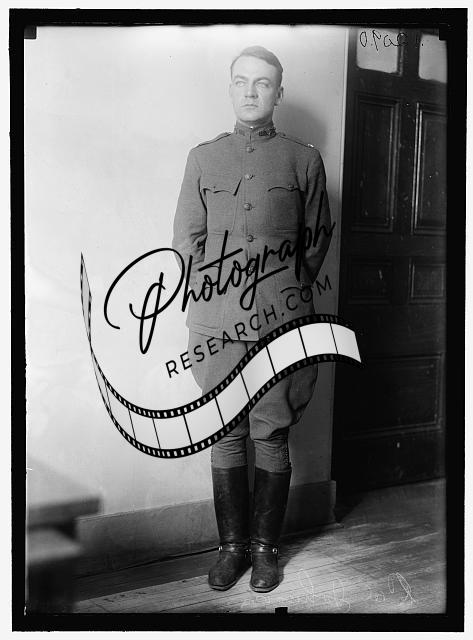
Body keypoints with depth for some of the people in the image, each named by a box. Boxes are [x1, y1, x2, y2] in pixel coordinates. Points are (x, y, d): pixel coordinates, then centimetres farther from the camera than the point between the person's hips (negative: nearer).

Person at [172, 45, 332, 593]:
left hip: (280, 321, -1)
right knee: (225, 438, 6)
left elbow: (318, 235, 12)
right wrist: (212, 291, 3)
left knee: (272, 436, 3)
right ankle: (232, 545, 20)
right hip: (217, 322, 2)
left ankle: (266, 547, 19)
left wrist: (291, 289, 5)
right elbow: (185, 237, 11)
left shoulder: (303, 159, 10)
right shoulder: (203, 157, 13)